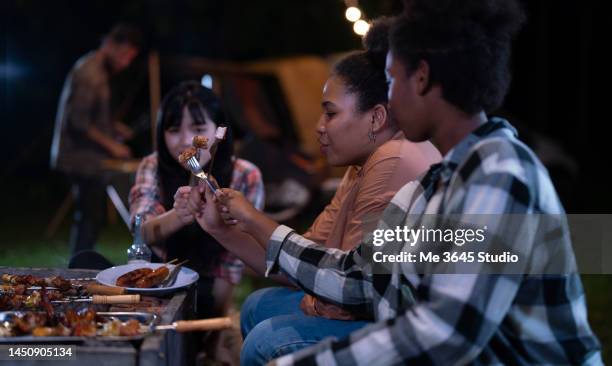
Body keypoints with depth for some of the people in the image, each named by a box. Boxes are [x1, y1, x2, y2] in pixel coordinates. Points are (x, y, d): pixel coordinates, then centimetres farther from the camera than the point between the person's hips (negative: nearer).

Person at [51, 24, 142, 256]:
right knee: (91, 217, -8)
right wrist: (111, 145, -17)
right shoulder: (89, 73, -17)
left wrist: (114, 127, 11)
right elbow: (78, 121, -22)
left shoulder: (100, 71, 14)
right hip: (84, 158, -10)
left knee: (90, 217, 13)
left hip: (88, 158, 10)